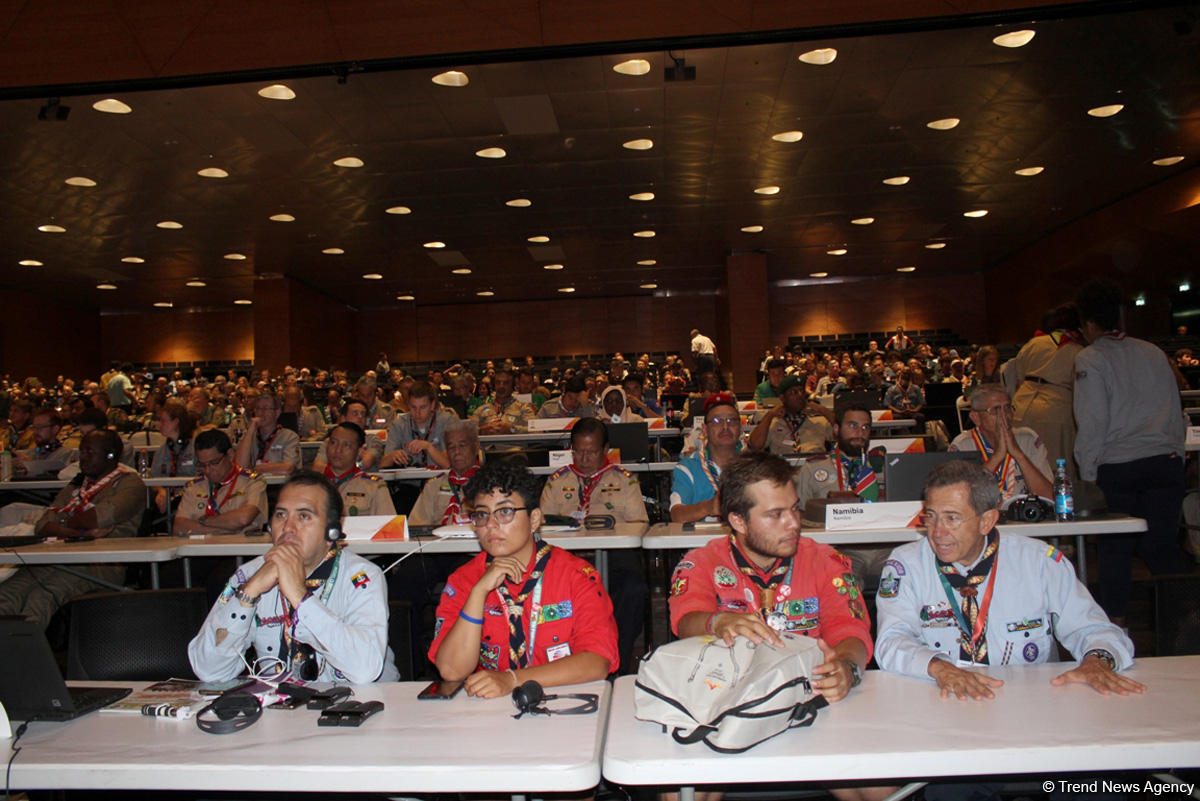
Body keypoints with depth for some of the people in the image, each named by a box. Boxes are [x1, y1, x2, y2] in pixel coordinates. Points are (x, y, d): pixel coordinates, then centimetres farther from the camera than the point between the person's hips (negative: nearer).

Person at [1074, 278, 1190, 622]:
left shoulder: (1090, 359, -4)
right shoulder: (1154, 352, 12)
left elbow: (1092, 422, -9)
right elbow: (1175, 411, 16)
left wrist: (1087, 474, -5)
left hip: (1117, 467, -4)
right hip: (1166, 461, 4)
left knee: (1115, 546, 9)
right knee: (1163, 544, 8)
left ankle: (1114, 619, 14)